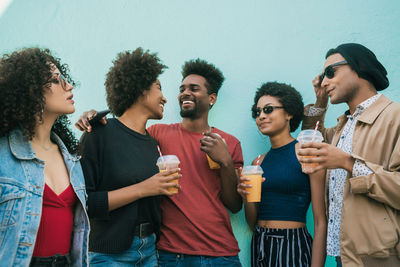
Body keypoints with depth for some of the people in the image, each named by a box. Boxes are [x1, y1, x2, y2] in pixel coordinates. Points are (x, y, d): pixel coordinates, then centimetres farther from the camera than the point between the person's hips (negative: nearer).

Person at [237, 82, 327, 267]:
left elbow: (320, 222, -10)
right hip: (260, 245, 5)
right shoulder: (258, 162, 9)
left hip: (294, 246, -5)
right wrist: (246, 197, -7)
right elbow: (253, 223, 11)